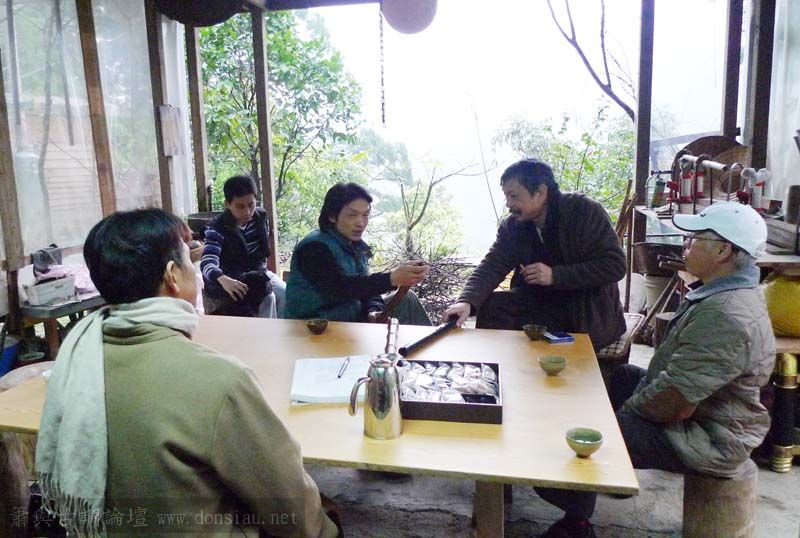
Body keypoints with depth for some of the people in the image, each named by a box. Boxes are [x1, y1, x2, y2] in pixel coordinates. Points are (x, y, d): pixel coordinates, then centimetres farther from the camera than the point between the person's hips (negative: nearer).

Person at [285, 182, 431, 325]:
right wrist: (392, 279, -42)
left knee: (406, 299, -1)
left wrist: (374, 311, -18)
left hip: (351, 318, 8)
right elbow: (339, 288, -32)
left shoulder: (356, 246, 6)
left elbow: (365, 287, 5)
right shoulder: (314, 248, -19)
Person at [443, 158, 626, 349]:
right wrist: (467, 301, -29)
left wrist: (555, 275, -23)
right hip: (543, 303, 5)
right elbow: (492, 267, -10)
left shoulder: (585, 211, -14)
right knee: (492, 306, -17)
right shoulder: (512, 226, 0)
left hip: (592, 313, -5)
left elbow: (615, 265, -18)